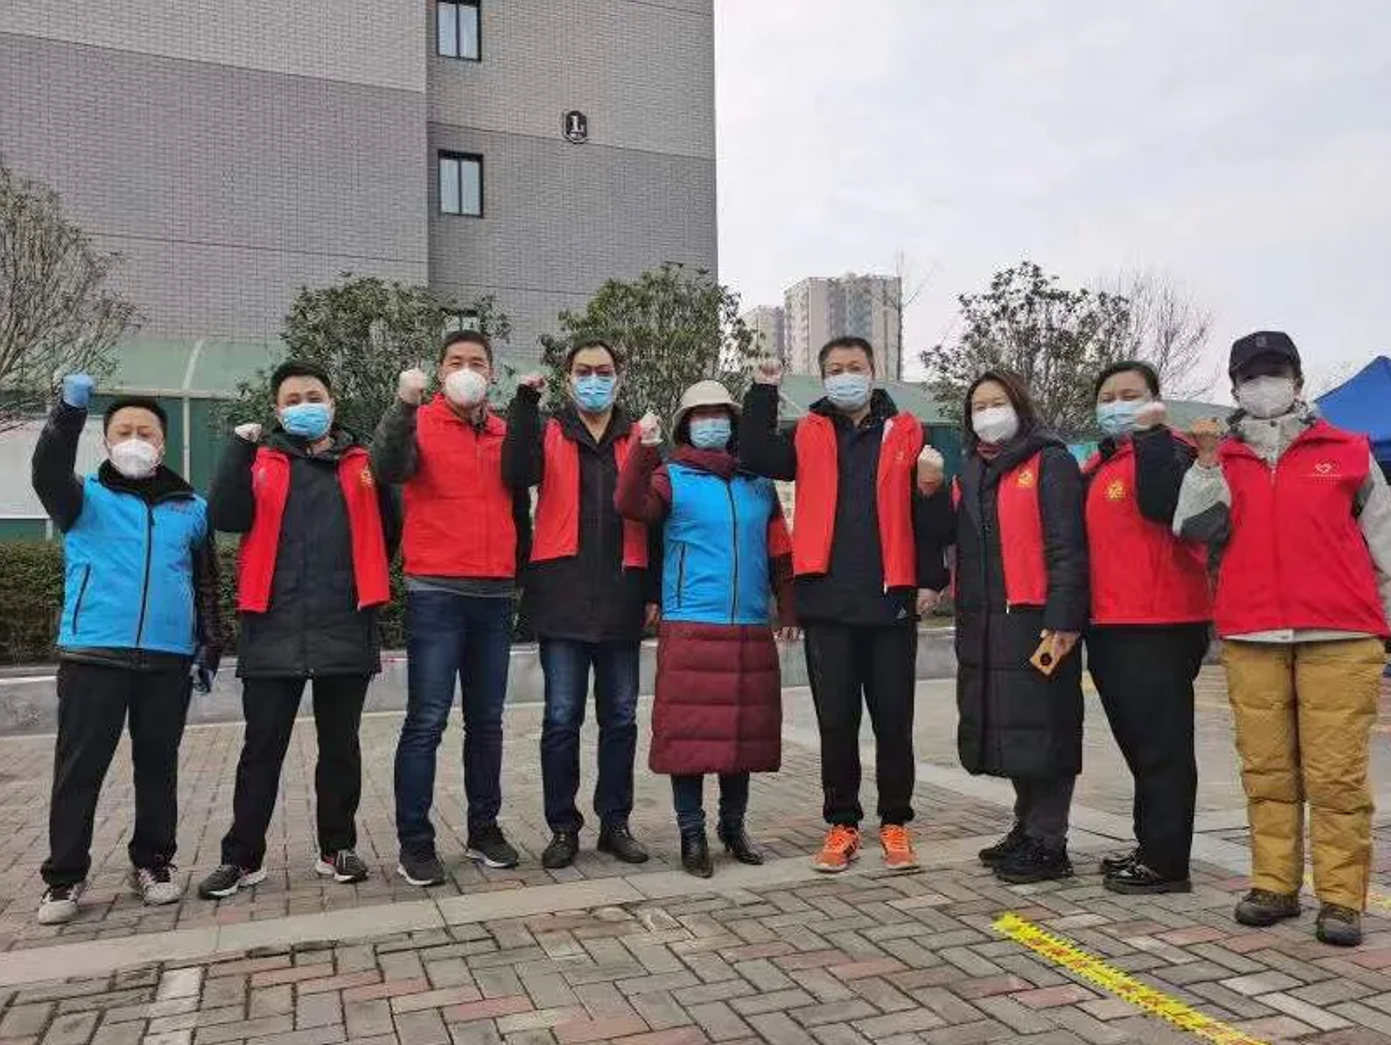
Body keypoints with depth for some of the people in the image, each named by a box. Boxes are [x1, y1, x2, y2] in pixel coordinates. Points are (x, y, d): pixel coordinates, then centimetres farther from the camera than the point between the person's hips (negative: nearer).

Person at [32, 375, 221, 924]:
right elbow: (48, 474, -18)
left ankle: (153, 862, 22)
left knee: (158, 765, 10)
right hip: (92, 654, -2)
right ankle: (64, 876, 13)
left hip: (169, 658, 2)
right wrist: (68, 411, -33)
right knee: (79, 766, 2)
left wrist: (209, 646, 10)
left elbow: (207, 583, 16)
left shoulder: (190, 507, 12)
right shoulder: (86, 497, 6)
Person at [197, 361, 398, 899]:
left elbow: (388, 530, 11)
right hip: (273, 632, -1)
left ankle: (338, 848, 21)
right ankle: (241, 857, 17)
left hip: (346, 630, 1)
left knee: (340, 747, 10)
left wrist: (369, 583, -5)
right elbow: (226, 518, -6)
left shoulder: (362, 464, 11)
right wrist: (238, 448, -11)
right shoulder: (260, 461, 9)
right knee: (262, 749, 6)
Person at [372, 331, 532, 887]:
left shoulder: (507, 433, 13)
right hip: (436, 594, -4)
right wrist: (404, 404, -33)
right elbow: (387, 468, -20)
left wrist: (523, 570, 17)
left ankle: (484, 829, 21)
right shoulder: (421, 423, 1)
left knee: (486, 720, 10)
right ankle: (414, 841, 6)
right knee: (427, 721, -3)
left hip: (496, 595, 4)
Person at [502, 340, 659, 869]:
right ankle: (563, 827, 15)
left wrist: (654, 591, 5)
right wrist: (525, 404, -19)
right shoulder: (548, 435, 9)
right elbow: (517, 473, -13)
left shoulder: (639, 440, 12)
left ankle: (615, 823, 21)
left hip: (621, 598, 2)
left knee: (620, 718, 8)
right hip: (563, 599, -2)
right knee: (562, 718, 2)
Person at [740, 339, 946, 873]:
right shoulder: (810, 435, 11)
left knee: (893, 720, 7)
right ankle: (842, 824, 21)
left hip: (891, 600, -1)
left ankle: (895, 824, 22)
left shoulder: (905, 433, 7)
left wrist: (929, 579, 1)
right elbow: (756, 458, -3)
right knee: (836, 720, 8)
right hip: (828, 602, 1)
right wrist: (763, 392, -6)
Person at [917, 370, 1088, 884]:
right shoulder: (970, 473, 20)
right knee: (1004, 724, 12)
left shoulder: (1049, 462, -2)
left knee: (1041, 725, -3)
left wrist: (1062, 618, -18)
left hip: (1036, 621, -7)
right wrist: (932, 494, 0)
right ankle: (1027, 827, 26)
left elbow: (1067, 546, -11)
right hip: (982, 623, 7)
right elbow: (943, 537, 16)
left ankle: (1047, 844, 7)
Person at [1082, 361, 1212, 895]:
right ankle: (1152, 848, 28)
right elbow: (1084, 536, 26)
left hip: (1160, 628, -9)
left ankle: (1165, 863, 4)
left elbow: (1161, 504, -27)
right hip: (1110, 628, 9)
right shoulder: (1097, 464, 19)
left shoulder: (1170, 451, -6)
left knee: (1161, 745, -4)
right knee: (1139, 744, 16)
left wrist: (1150, 435, -21)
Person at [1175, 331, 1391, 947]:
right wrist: (1208, 459, -7)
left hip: (1339, 638, -1)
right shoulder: (1220, 461, 14)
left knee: (1335, 773, -3)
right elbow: (1198, 529, -1)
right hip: (1250, 639, 2)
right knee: (1267, 771, 5)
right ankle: (1273, 886, 14)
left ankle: (1341, 898, 5)